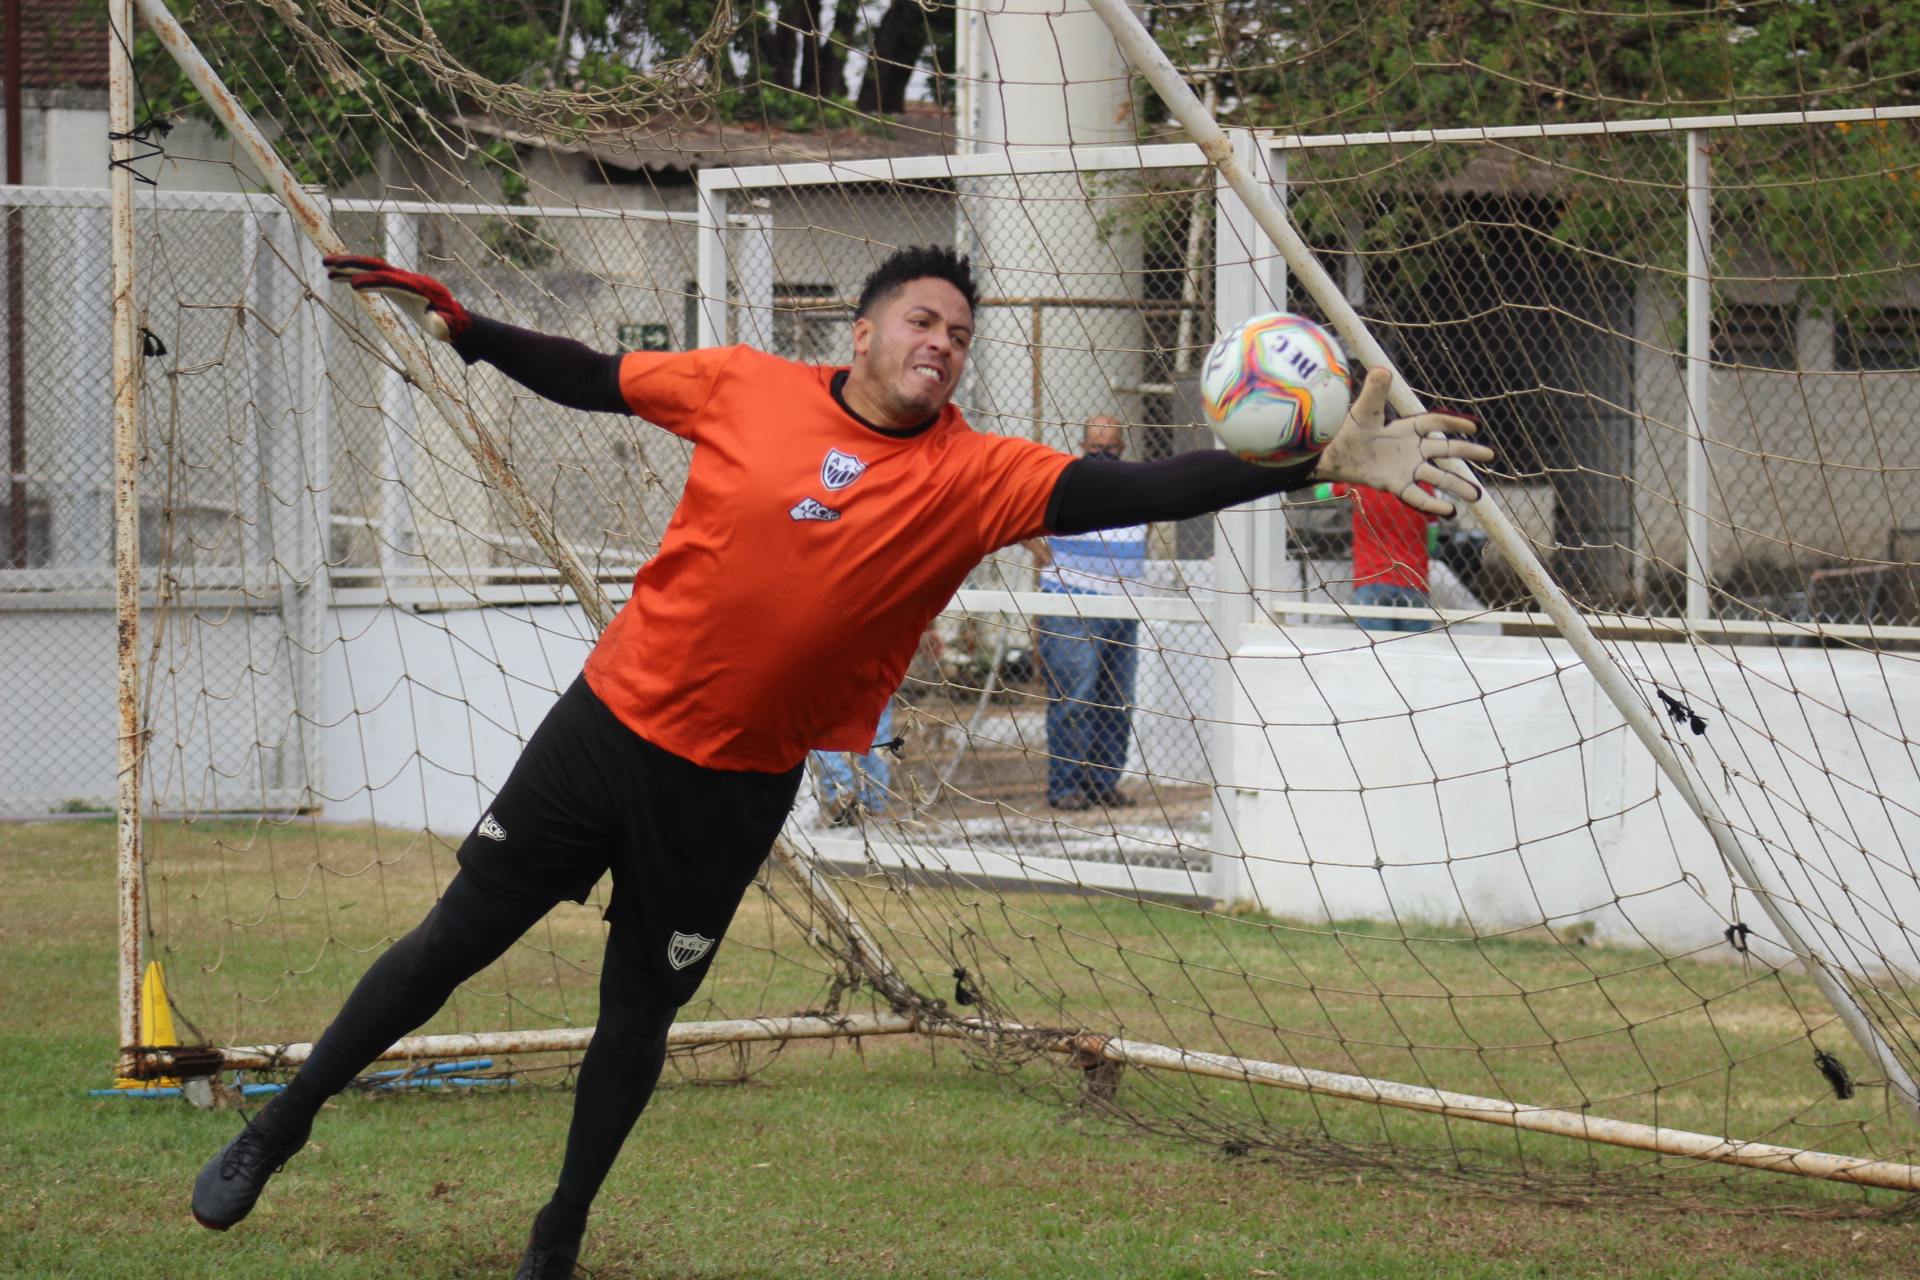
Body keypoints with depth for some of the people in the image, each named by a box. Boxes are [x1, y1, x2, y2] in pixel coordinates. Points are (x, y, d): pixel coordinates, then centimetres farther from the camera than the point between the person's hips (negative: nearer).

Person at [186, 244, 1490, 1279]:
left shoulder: (970, 475, -9)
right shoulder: (746, 386, -6)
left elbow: (1131, 492, -19)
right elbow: (591, 378, 8)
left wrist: (1319, 465, -29)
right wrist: (462, 326, 0)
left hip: (737, 787, 0)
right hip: (611, 722, 0)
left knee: (639, 1017, 10)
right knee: (453, 941, 5)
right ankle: (281, 1126, 25)